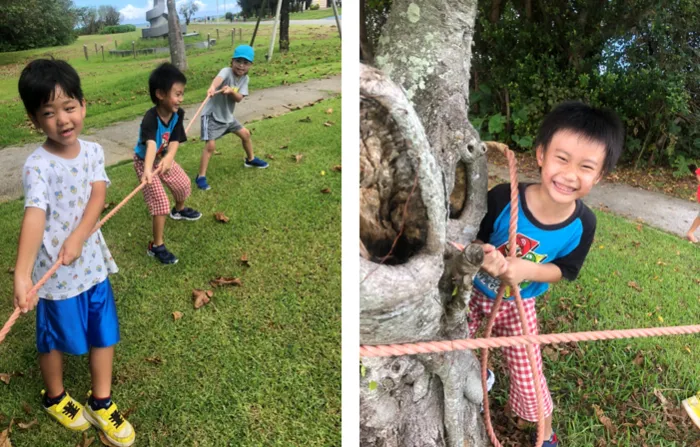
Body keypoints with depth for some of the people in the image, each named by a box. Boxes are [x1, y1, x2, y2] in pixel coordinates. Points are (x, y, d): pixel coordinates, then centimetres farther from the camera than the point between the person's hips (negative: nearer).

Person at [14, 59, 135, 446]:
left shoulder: (93, 151, -2)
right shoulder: (37, 166, -19)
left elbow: (97, 198, -13)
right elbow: (34, 216, -32)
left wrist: (77, 238, -28)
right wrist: (22, 275, -44)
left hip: (92, 262, 5)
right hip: (55, 272, -4)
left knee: (104, 334, 13)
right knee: (55, 340, 16)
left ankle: (101, 403, 33)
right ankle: (55, 397, 43)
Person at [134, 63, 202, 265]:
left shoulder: (178, 114, -17)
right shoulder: (150, 118, -38)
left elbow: (175, 141, -25)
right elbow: (151, 145, -55)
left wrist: (169, 158, -47)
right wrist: (148, 170, -71)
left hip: (164, 158, 7)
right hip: (145, 162, -7)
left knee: (183, 184, 23)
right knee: (160, 202, -11)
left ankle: (179, 210, 57)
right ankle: (157, 246, 1)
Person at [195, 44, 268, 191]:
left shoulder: (245, 78, -3)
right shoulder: (226, 71, -23)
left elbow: (239, 98, -14)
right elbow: (218, 79, -47)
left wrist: (231, 91, -36)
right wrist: (212, 87, -70)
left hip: (227, 116, 8)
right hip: (212, 115, -7)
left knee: (245, 134, 18)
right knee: (210, 145, -16)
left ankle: (250, 159, 43)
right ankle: (201, 177, -5)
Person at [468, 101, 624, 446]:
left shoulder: (583, 224, -23)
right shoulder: (503, 198, -30)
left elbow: (565, 270, -10)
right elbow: (472, 239, -15)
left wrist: (526, 269, -30)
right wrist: (484, 255, -38)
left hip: (518, 306, 0)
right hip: (472, 292, 0)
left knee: (529, 379, 9)